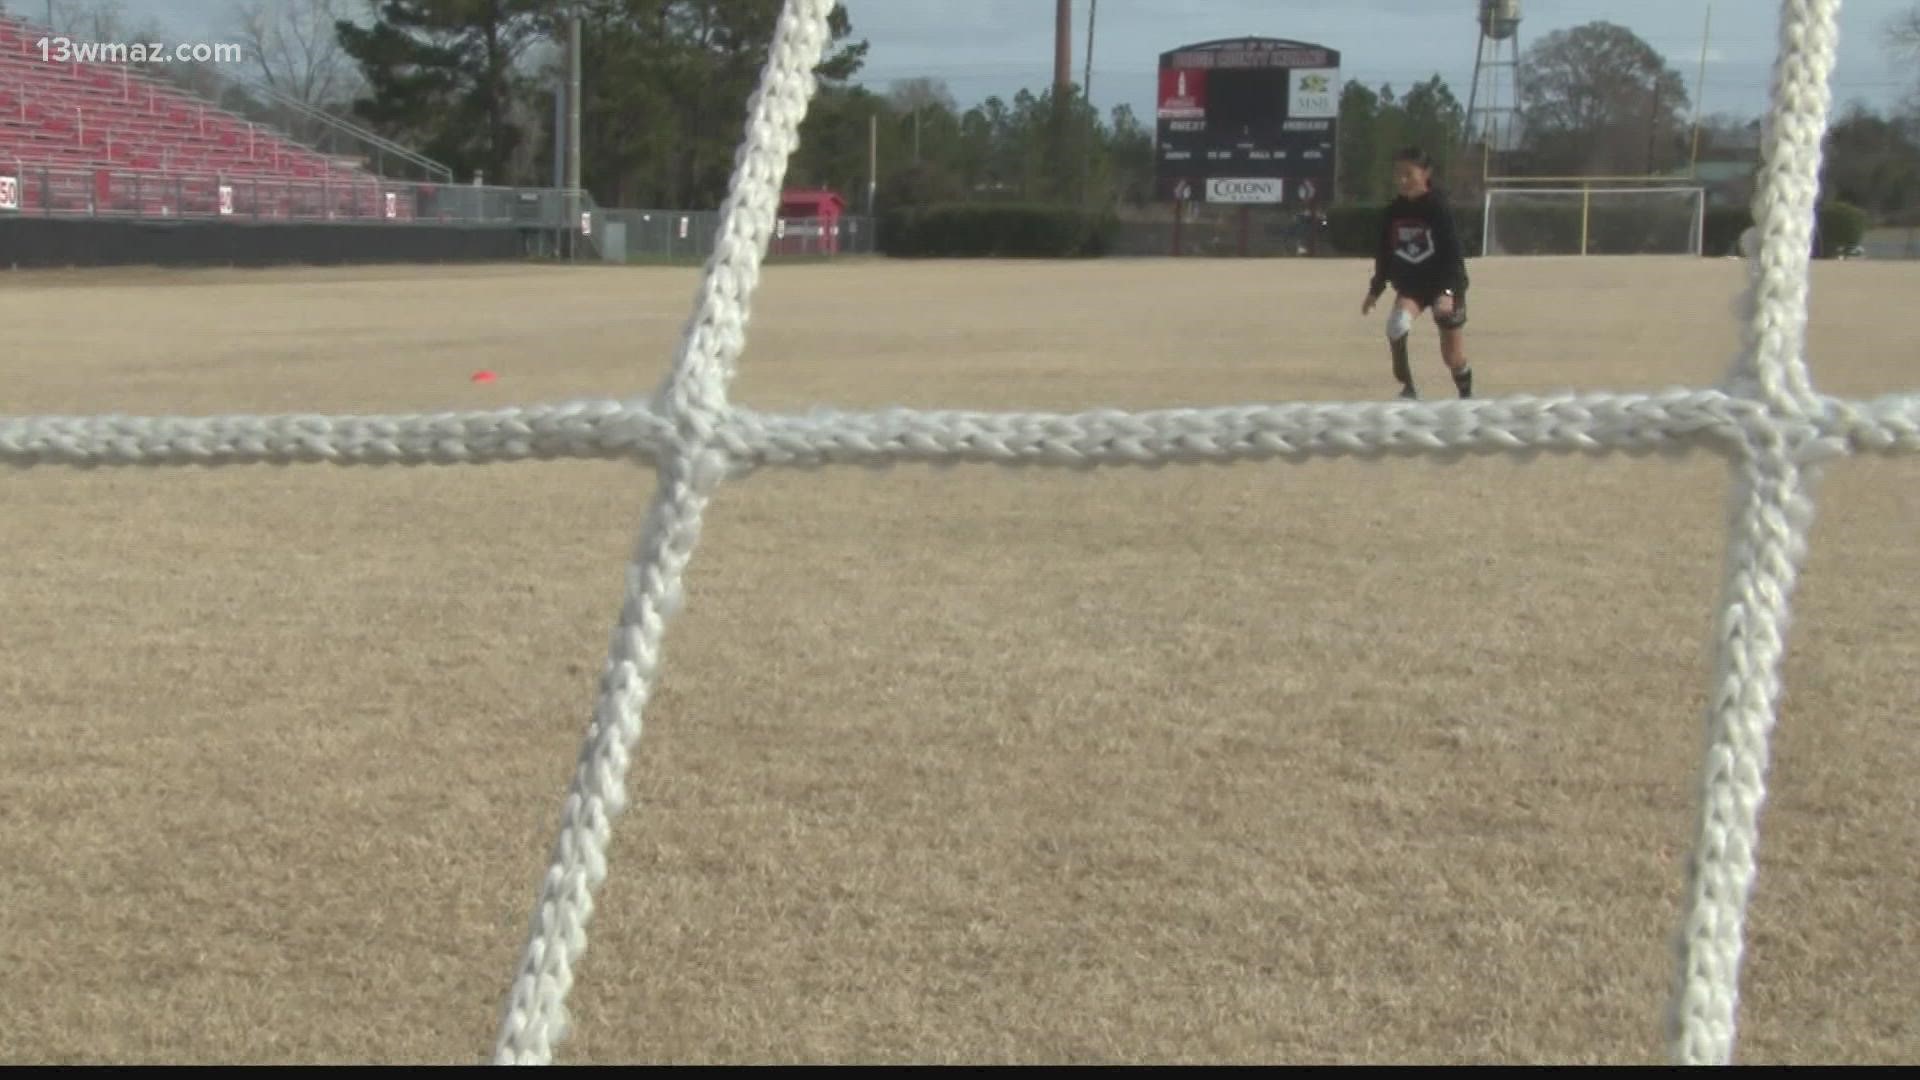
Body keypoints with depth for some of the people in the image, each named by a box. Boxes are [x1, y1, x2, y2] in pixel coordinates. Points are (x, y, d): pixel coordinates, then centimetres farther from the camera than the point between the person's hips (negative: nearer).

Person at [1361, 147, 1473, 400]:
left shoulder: (1439, 208, -17)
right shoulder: (1392, 212, -2)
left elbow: (1453, 253, -20)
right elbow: (1385, 254, 10)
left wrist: (1447, 291, -30)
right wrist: (1375, 289, 11)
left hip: (1445, 286, -3)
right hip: (1410, 285, 3)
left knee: (1453, 356, 4)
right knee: (1396, 324, -28)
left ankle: (1467, 397, 31)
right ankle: (1408, 388, -16)